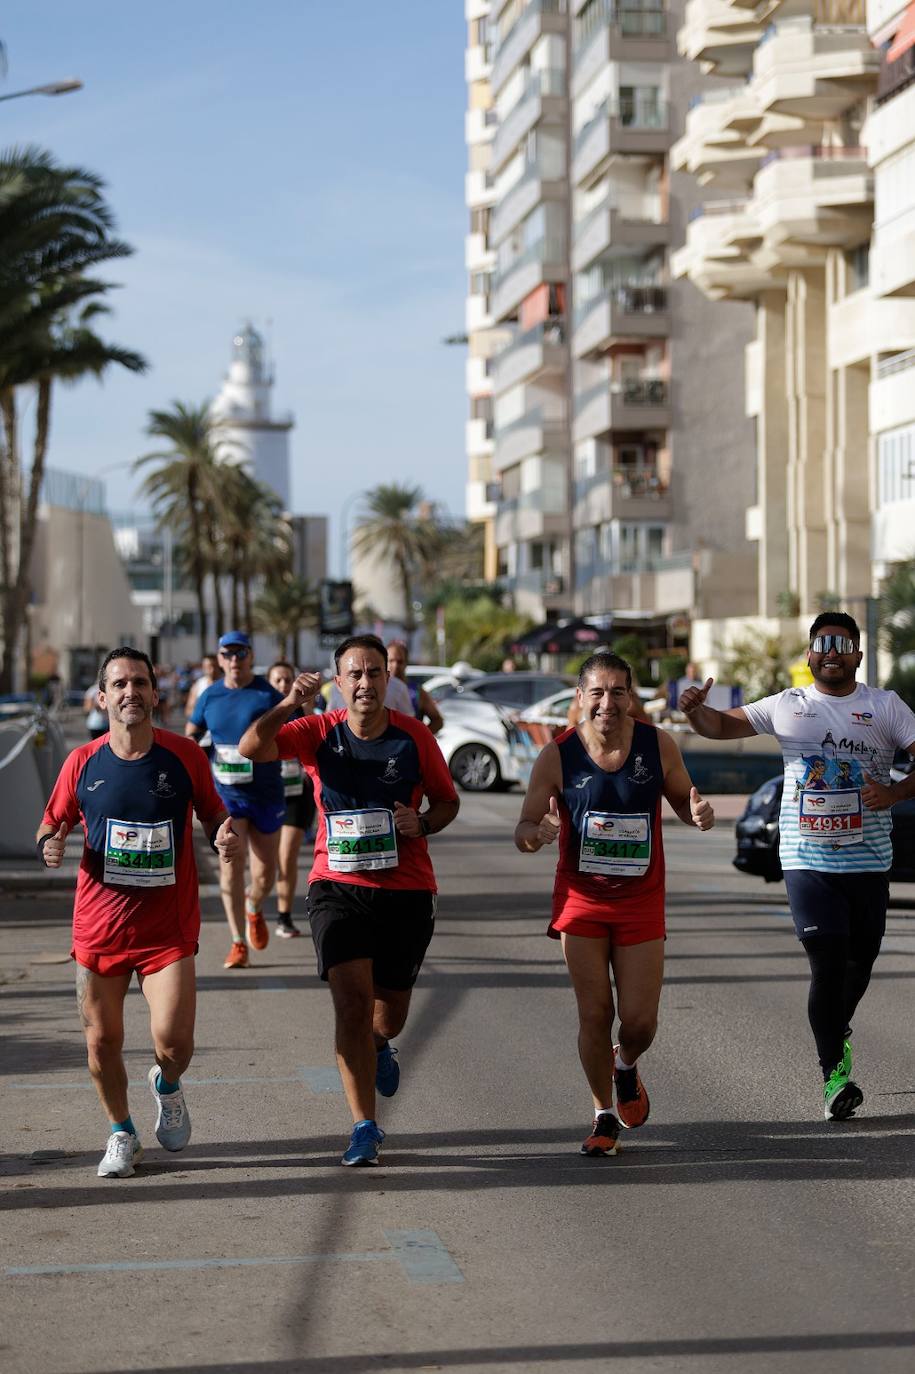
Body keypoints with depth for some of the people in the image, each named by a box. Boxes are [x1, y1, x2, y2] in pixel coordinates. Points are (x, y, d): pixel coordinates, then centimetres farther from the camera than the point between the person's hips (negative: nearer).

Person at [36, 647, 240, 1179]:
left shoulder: (185, 755, -4)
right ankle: (123, 1134, 32)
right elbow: (52, 824, 10)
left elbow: (213, 814, 8)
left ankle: (166, 1086, 27)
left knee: (174, 1041, -10)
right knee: (102, 1041, 7)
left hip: (169, 927, -1)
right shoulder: (82, 763, -1)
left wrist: (227, 835, -14)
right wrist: (50, 844, -13)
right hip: (99, 927, 2)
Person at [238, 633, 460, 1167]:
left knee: (391, 1009, 13)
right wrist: (288, 705, -33)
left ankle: (379, 1044, 52)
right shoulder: (318, 733, -5)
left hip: (407, 888, 2)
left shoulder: (414, 736, -2)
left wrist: (422, 824, -11)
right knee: (352, 1000, -15)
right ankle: (365, 1127, -7)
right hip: (338, 886, -2)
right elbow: (251, 748, -19)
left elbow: (447, 801, 10)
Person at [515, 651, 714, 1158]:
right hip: (582, 901, -1)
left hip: (641, 902, 1)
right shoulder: (557, 756, -11)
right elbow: (523, 831, -7)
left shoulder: (658, 745, -7)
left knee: (640, 1020, -1)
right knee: (594, 1013, -1)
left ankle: (626, 1066, 35)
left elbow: (683, 802, 7)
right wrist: (538, 833, -31)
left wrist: (698, 813, -17)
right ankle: (604, 1116, 19)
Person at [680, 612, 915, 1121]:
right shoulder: (786, 706, 7)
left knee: (860, 961, 11)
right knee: (827, 963, -11)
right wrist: (695, 709, -10)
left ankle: (839, 1032, 41)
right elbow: (722, 725, 12)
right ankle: (834, 1074, -6)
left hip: (868, 859, 1)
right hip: (807, 859, -1)